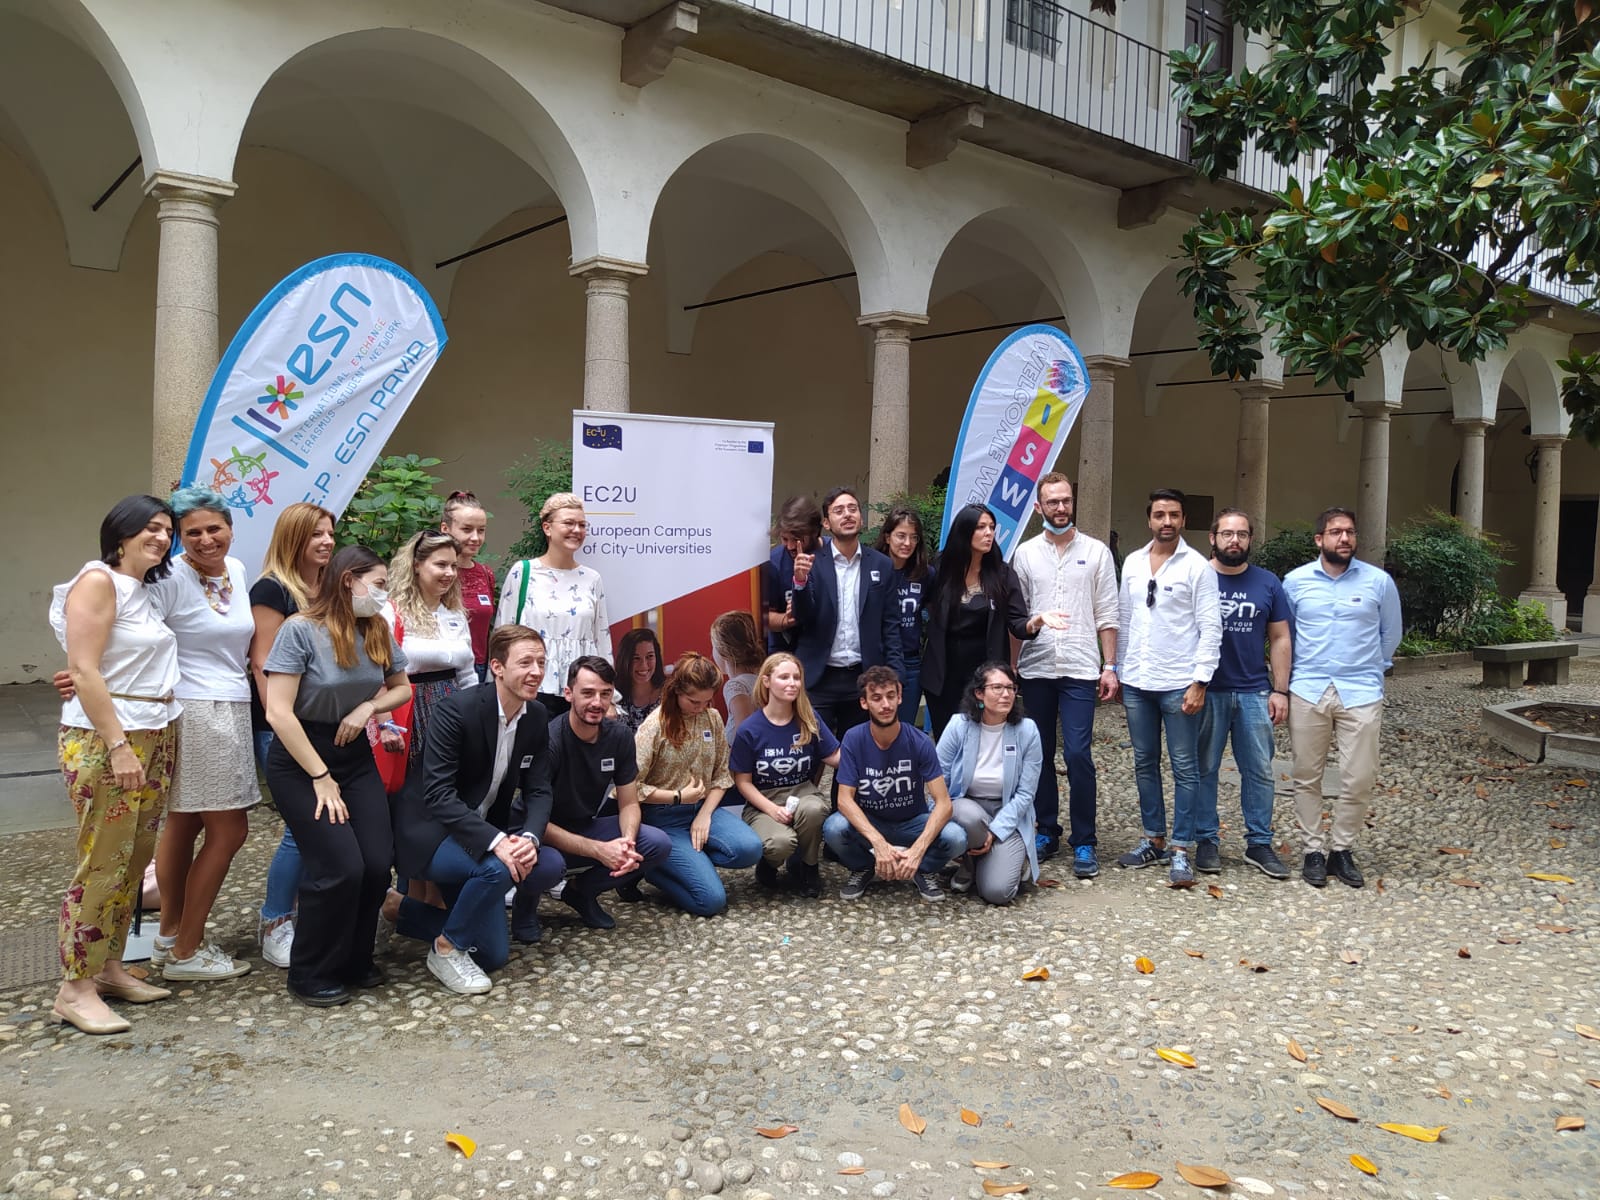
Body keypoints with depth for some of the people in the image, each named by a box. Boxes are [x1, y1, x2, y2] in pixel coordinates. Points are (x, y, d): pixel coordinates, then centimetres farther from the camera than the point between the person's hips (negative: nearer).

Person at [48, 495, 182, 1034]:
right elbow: (84, 671, -16)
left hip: (155, 737, 8)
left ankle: (108, 967, 22)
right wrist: (118, 746, -20)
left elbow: (140, 667, 13)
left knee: (134, 862, 11)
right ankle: (75, 989, 5)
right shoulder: (98, 580, -9)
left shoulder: (143, 588, 14)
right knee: (102, 866, -5)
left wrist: (155, 741, 4)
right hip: (104, 741, -8)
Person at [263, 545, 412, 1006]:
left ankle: (355, 960, 19)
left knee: (378, 864, -6)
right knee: (340, 867, -15)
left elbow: (401, 687, 16)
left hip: (356, 757, 6)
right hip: (300, 761, -6)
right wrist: (320, 776, -18)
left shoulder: (377, 631, 2)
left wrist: (369, 707, -6)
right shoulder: (301, 630, -16)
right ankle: (311, 975, 8)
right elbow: (279, 712, -19)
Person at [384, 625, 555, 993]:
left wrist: (530, 837, -23)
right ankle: (447, 949, -4)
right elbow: (437, 794, -27)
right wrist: (496, 841, -35)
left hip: (482, 835, 8)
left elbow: (538, 791, -2)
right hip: (429, 833, -7)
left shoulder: (537, 717, -1)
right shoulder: (458, 709, -22)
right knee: (497, 867, -32)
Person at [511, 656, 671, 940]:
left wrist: (627, 841, -25)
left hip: (586, 827, 6)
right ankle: (525, 903, -1)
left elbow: (629, 804, -2)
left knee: (659, 845, -15)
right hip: (539, 833, -5)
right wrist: (598, 850, -33)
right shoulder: (548, 740, -25)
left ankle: (582, 890, 9)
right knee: (549, 863, -40)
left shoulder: (620, 736, -9)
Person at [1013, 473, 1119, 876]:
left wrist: (1110, 667, -2)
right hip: (1035, 671, 2)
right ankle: (1047, 833, 20)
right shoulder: (1025, 554, 8)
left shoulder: (1096, 552, 4)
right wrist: (1010, 665, 3)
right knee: (1040, 755, 8)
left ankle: (1084, 843, 2)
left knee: (1078, 755, -8)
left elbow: (1106, 616, 3)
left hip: (1080, 671, -2)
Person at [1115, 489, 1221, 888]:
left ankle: (1181, 850, 7)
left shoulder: (1196, 566, -5)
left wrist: (1200, 681, -14)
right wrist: (1119, 670, 10)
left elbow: (1211, 628, -8)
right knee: (1145, 763, 12)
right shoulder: (1132, 563, 9)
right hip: (1137, 682, 5)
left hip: (1178, 684, -5)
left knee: (1184, 768, 1)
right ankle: (1154, 839, 24)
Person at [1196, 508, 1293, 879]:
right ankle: (1206, 840, 16)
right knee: (1204, 769, 5)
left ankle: (1259, 842, 16)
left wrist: (1280, 690, 2)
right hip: (1206, 692, -2)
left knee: (1259, 771, 5)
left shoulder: (1267, 583, 6)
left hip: (1254, 692, 2)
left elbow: (1279, 639, 9)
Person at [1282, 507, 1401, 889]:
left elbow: (1390, 633, 15)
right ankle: (1313, 851, 17)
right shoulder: (1295, 581, 3)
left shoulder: (1379, 581, 1)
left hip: (1361, 693, 0)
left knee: (1358, 779, 0)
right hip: (1308, 692, 1)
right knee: (1307, 778, 5)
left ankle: (1342, 850, 17)